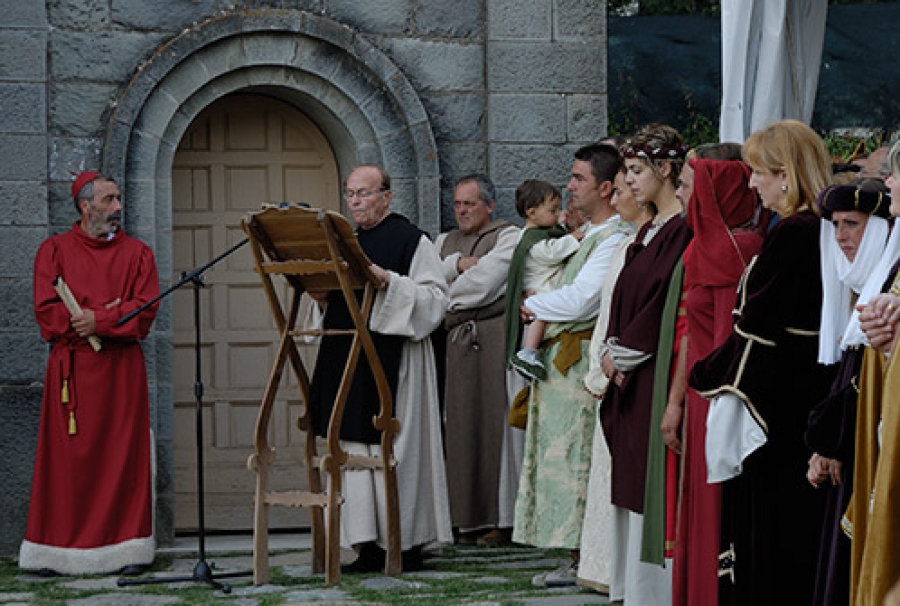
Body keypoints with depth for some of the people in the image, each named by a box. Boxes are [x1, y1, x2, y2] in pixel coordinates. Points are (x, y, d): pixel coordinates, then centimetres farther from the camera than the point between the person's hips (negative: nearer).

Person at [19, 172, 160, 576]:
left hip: (122, 370, 1)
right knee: (68, 456, -3)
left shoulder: (137, 253, 10)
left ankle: (127, 548, 1)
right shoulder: (54, 251, 8)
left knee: (123, 453, -1)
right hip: (71, 370, -1)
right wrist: (104, 315, -10)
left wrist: (98, 320, -15)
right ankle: (61, 551, 0)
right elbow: (46, 310, -3)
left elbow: (145, 310, -1)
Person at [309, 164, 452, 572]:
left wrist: (389, 282, -22)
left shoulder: (410, 240, -4)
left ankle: (407, 544, 0)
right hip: (349, 360, 7)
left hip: (393, 359, -7)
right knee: (356, 451, 4)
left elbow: (434, 297, -11)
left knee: (393, 447, -6)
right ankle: (370, 547, 7)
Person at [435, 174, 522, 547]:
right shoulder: (445, 242, 23)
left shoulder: (508, 236, 3)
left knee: (494, 422, -8)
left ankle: (501, 516, -6)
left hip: (495, 338, -5)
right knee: (462, 427, 0)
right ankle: (470, 516, 2)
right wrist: (457, 264, -7)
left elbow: (485, 282, -8)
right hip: (455, 342, 5)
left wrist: (445, 295, 5)